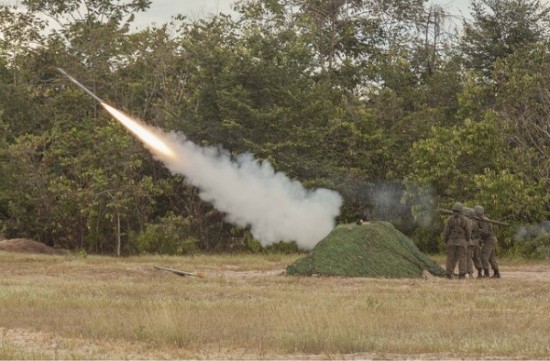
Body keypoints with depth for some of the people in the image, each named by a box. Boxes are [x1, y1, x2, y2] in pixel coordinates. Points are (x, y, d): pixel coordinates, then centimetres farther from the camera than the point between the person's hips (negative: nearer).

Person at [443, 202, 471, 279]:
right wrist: (468, 241, 12)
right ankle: (462, 275, -5)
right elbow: (468, 231, -2)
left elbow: (446, 231, -5)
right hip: (462, 242, -1)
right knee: (462, 258, 2)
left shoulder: (449, 219, -4)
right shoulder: (464, 220, -4)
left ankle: (449, 274, 3)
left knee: (451, 258, 6)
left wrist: (445, 242, 4)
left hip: (451, 241, 1)